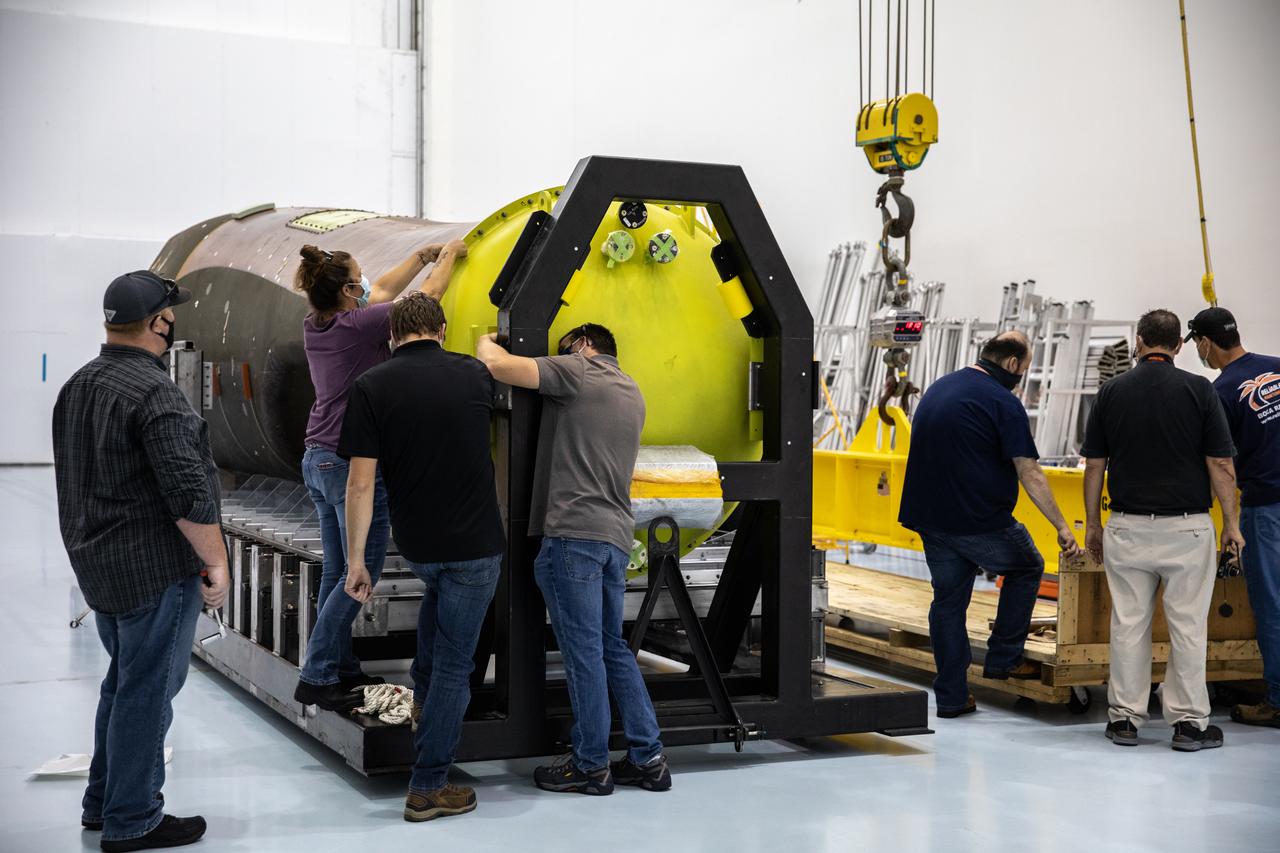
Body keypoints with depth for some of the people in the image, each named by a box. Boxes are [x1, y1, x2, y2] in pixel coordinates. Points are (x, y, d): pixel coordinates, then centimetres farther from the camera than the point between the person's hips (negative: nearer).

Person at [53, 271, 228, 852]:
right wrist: (216, 561, -13)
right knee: (148, 689, 1)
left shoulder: (76, 387, 10)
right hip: (155, 569, -9)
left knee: (125, 681, 21)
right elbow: (188, 492, -22)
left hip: (96, 564, 9)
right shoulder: (154, 393, -19)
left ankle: (102, 803, 30)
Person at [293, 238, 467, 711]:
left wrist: (422, 255, 23)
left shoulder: (315, 326, 4)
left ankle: (341, 668, 21)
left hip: (318, 459, 9)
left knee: (337, 572, 14)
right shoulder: (357, 326, -18)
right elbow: (430, 294, -6)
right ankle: (316, 678, -2)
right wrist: (449, 255, 11)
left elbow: (384, 290, 19)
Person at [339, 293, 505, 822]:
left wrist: (355, 560, -6)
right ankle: (428, 787, 9)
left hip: (416, 543, 1)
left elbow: (361, 484, -13)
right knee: (454, 665, 5)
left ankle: (423, 694, 39)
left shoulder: (371, 387, -9)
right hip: (475, 541, -1)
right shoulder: (474, 374, -4)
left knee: (437, 595, 35)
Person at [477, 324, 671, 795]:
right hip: (617, 533, 8)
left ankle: (590, 765, 3)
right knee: (613, 647, 14)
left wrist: (486, 343, 11)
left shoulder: (577, 370, -3)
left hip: (574, 531, -8)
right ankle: (647, 757, 13)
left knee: (583, 650, -3)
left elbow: (500, 366, -13)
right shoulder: (633, 394, 23)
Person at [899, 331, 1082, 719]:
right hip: (980, 519, -7)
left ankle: (951, 697, 13)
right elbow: (1029, 474, -15)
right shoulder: (1003, 402, -12)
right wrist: (1062, 527, -11)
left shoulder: (938, 388, 12)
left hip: (930, 516, 7)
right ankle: (1003, 658, 16)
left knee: (948, 599, 13)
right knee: (1026, 567, 18)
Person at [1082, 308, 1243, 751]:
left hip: (1127, 528, 2)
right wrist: (1231, 523, 4)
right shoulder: (1198, 389, -6)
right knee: (1188, 626, 5)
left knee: (1128, 624, 8)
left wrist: (1092, 524, 12)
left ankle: (1125, 718, 14)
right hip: (1187, 527, -2)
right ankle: (1189, 722, 10)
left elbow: (1094, 466, 3)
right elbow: (1220, 464, -6)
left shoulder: (1111, 391, 0)